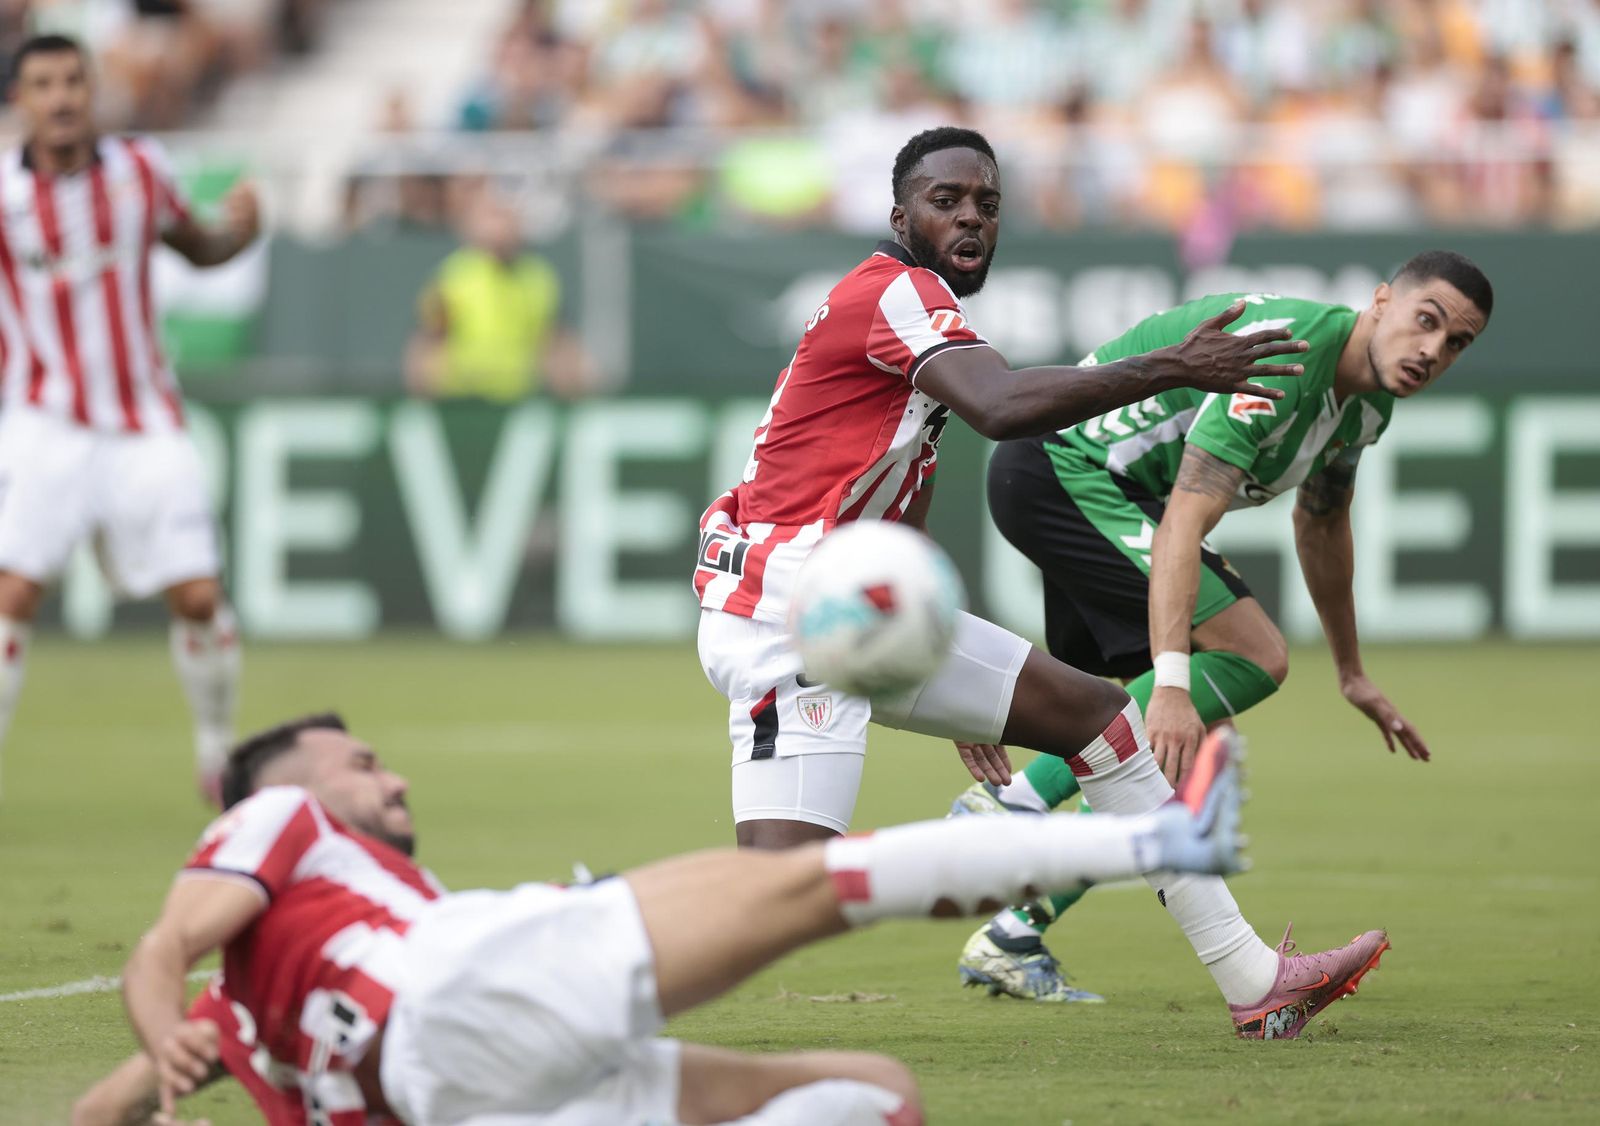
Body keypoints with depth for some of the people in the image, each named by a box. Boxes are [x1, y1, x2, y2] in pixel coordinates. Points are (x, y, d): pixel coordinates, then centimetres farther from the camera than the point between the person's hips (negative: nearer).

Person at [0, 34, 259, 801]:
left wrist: (239, 229, -3)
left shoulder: (141, 170, 2)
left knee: (197, 595, -2)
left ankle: (219, 751, 21)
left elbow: (199, 250, 17)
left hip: (146, 427, 2)